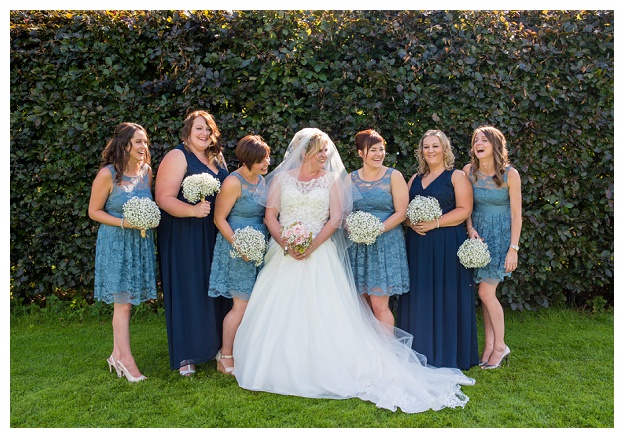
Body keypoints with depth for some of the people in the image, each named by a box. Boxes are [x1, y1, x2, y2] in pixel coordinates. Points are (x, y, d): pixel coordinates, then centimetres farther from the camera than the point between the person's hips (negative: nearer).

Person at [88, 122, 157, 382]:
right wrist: (123, 222, -19)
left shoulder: (147, 171, 3)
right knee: (123, 303, -1)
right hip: (116, 243, -5)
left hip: (141, 242, 5)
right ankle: (126, 359, 10)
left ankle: (117, 355, 24)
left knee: (125, 302, 11)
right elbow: (94, 211, -7)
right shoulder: (108, 174, -13)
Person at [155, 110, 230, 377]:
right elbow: (163, 198, -16)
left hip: (214, 235, 6)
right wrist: (192, 210, -30)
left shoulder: (216, 158, 13)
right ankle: (185, 356, 12)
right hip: (184, 237, -6)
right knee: (187, 292, 0)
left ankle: (213, 345, 24)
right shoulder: (178, 157, -8)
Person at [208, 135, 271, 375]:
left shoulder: (261, 179, 10)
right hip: (238, 250, -8)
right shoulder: (234, 182, -15)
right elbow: (219, 219, -14)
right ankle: (225, 359, 10)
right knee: (242, 305, -5)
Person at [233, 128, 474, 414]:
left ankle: (320, 372, 4)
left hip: (319, 255, -1)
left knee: (322, 312, -5)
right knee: (279, 313, -1)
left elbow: (336, 218, -1)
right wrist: (286, 243, -12)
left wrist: (313, 245, -13)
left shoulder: (331, 179, 8)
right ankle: (280, 371, 12)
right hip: (285, 255, 1)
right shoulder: (281, 178, 8)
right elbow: (270, 216, 4)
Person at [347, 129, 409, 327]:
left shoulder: (394, 176, 0)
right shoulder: (351, 179, 9)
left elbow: (401, 213, -5)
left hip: (385, 244, -3)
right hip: (357, 246, 3)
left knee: (379, 305, -6)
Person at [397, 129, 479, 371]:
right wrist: (410, 223, -6)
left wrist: (435, 223, -16)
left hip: (447, 245, -5)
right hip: (418, 245, 5)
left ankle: (447, 354, 11)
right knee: (419, 297, 6)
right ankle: (420, 352, 16)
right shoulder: (415, 179, 17)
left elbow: (464, 210, -9)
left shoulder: (457, 176, 1)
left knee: (445, 297, -1)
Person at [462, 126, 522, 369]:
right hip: (478, 233, 4)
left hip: (501, 234, -4)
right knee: (486, 292, 6)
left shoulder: (510, 174, -11)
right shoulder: (469, 171, -1)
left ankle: (500, 346, 10)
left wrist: (513, 249, -12)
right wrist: (470, 229, -7)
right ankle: (489, 343, 17)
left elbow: (516, 214, -9)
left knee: (486, 291, -7)